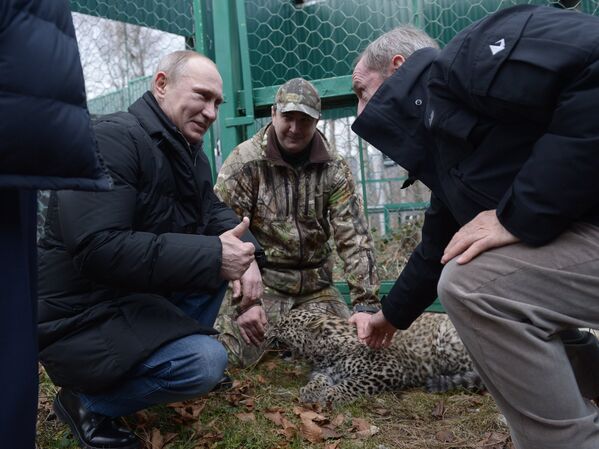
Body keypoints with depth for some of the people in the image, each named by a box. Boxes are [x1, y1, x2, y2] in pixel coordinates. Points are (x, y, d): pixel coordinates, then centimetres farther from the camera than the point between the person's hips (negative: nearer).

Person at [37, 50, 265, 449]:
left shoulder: (189, 153, 8)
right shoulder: (112, 139, -22)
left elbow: (213, 211, 11)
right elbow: (97, 247, -31)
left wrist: (245, 252, -13)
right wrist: (212, 255, -30)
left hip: (144, 295, 9)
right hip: (81, 315, -9)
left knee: (223, 253, 5)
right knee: (206, 362, -24)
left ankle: (178, 347, 11)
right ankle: (87, 402, -1)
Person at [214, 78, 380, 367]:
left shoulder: (334, 167, -1)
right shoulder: (245, 162, -9)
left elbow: (354, 237, -6)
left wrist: (366, 304, -15)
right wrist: (243, 301, -19)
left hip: (315, 285, 4)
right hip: (259, 279, -3)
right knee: (235, 354, -21)